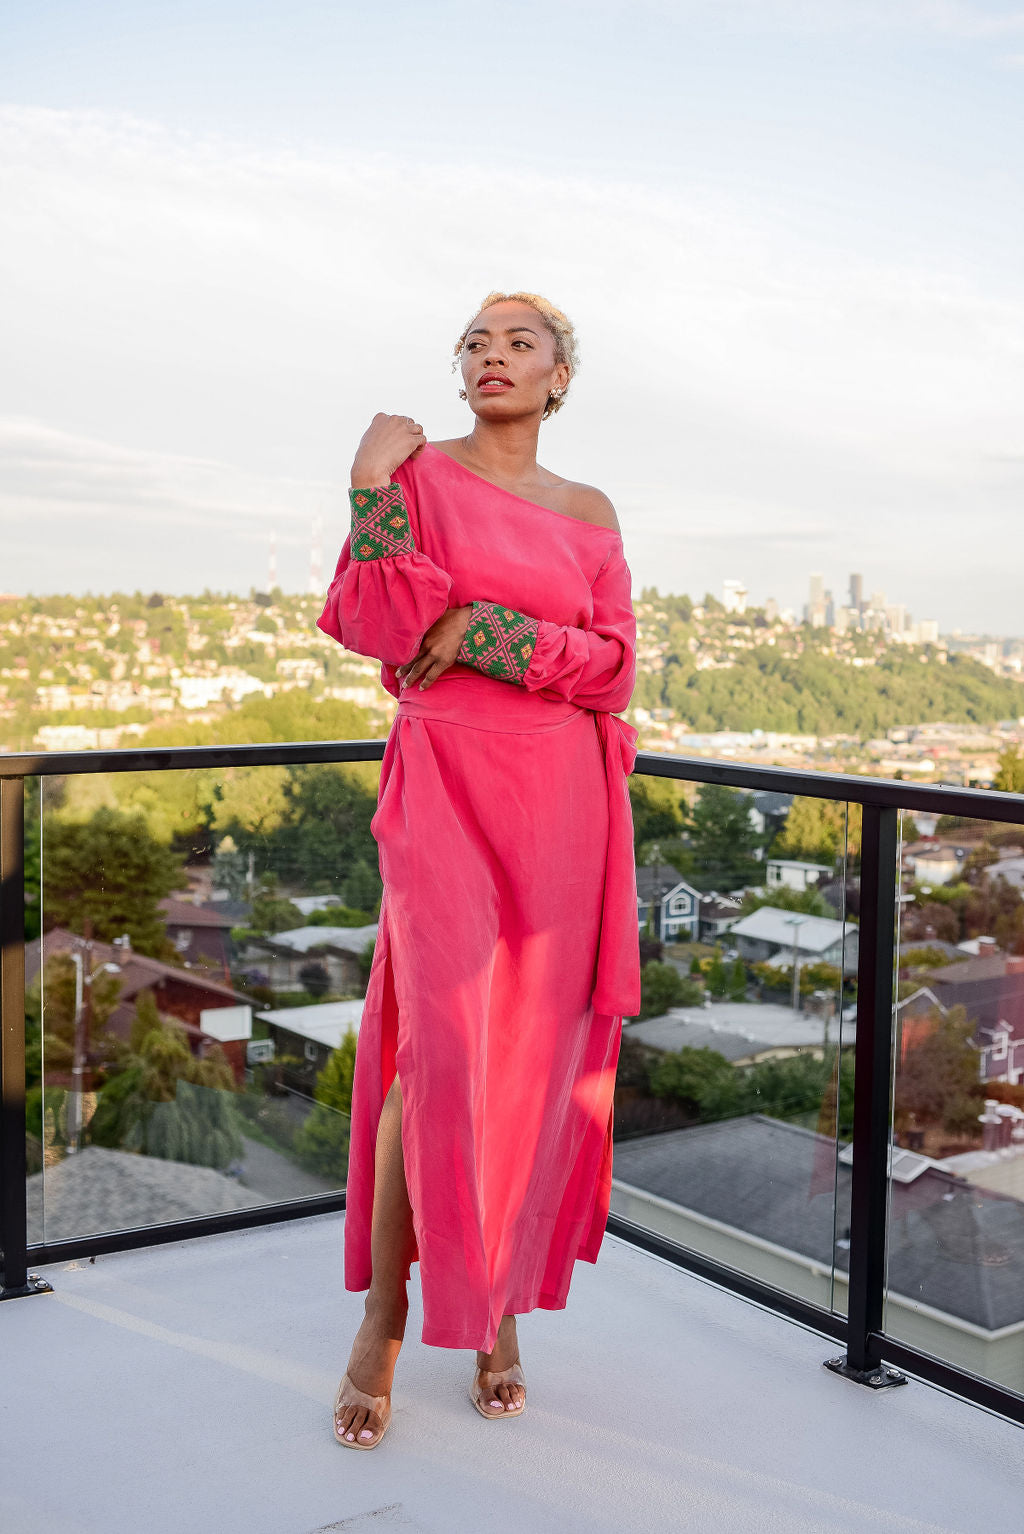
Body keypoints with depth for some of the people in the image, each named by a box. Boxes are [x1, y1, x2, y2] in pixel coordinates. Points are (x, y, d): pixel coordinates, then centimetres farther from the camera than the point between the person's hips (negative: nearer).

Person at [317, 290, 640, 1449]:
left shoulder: (590, 512, 13)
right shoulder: (419, 471, 5)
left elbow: (613, 665, 3)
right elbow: (383, 631, -5)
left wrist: (486, 631, -9)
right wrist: (373, 491, -16)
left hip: (562, 799, 3)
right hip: (447, 785, -3)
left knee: (534, 1051, 5)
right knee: (438, 1046, -10)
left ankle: (504, 1307, 21)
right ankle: (384, 1310, 9)